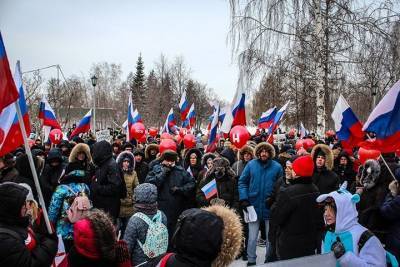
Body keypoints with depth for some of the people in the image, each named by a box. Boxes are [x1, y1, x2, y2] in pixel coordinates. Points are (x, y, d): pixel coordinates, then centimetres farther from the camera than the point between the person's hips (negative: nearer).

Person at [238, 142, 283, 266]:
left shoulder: (277, 167, -4)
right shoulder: (251, 165, -4)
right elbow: (242, 182, 1)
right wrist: (243, 199, -9)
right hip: (253, 206, 0)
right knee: (252, 238, 8)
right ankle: (251, 259, 24)